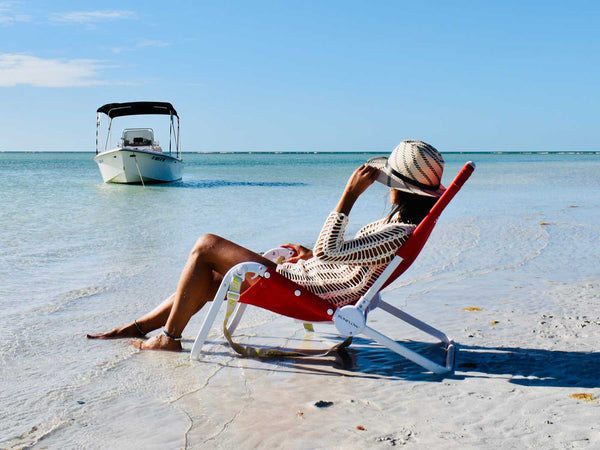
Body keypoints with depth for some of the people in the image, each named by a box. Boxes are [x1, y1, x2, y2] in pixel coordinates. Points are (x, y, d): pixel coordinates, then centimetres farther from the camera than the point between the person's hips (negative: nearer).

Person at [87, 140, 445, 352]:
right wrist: (312, 254, 14)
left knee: (206, 246, -4)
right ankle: (136, 328, 27)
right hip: (305, 277, 10)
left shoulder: (397, 234, -25)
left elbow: (330, 250, -30)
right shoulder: (404, 224, 7)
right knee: (205, 281, 16)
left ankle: (169, 337, 6)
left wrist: (351, 194, -29)